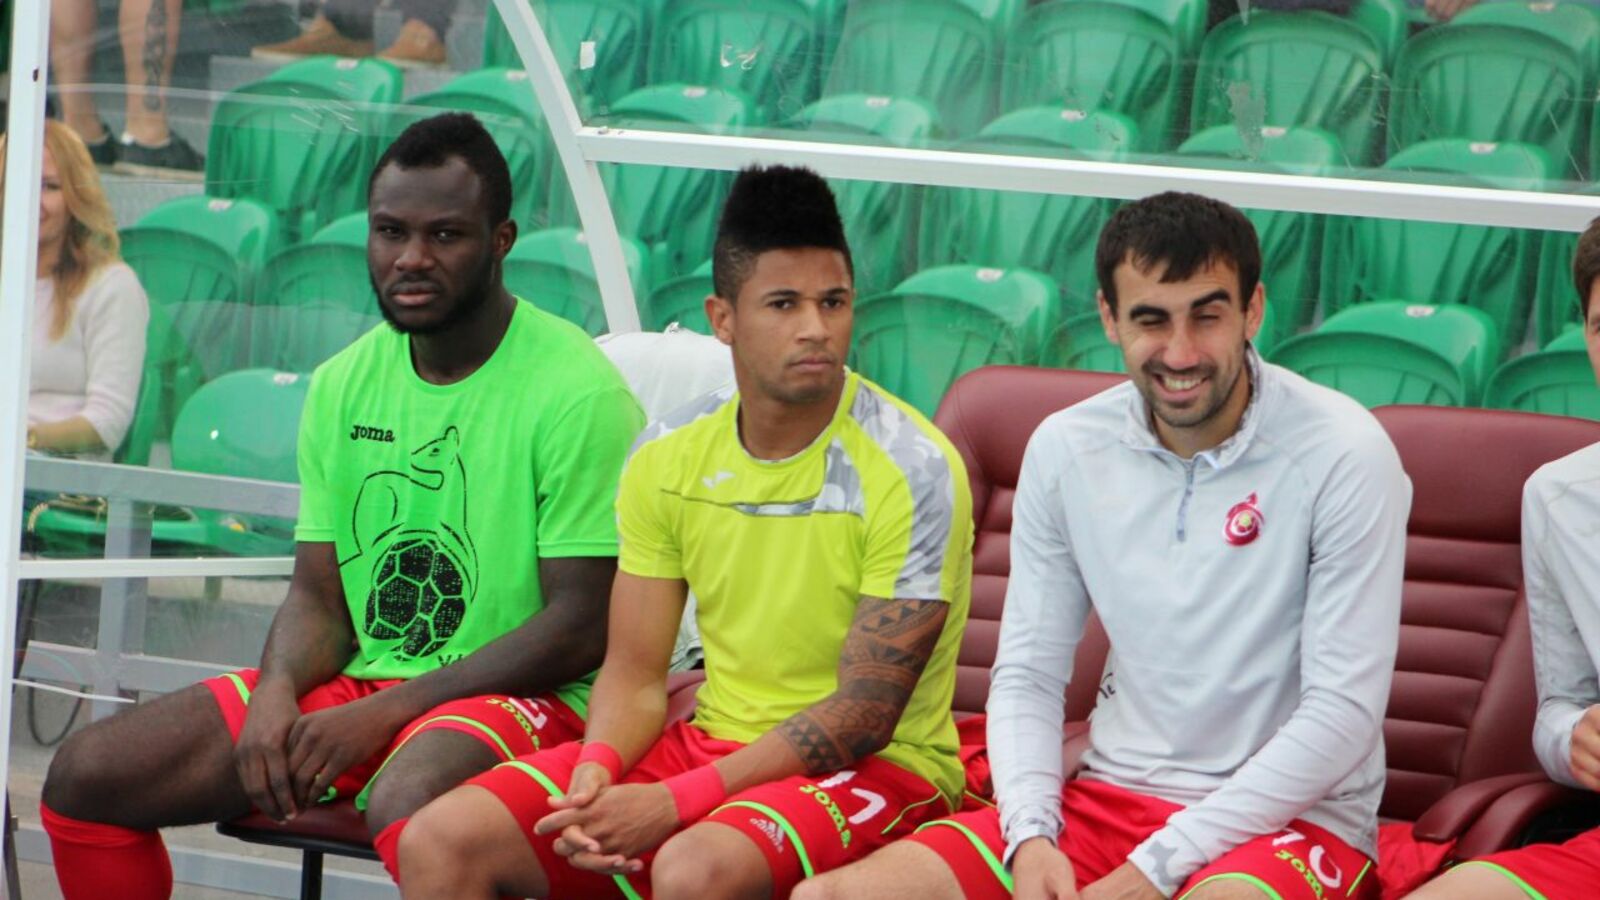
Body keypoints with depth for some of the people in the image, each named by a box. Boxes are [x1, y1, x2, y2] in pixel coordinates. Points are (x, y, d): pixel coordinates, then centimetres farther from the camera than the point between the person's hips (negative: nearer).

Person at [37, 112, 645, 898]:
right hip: (357, 680, 7)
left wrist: (384, 713, -18)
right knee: (86, 774, -6)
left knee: (406, 804, -41)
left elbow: (581, 628, -14)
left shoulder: (577, 391, -11)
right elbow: (317, 594, 11)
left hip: (517, 695, -7)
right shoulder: (345, 384, 10)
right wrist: (276, 690, -13)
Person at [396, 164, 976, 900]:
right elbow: (634, 674, 6)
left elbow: (863, 716, -16)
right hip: (712, 741, 6)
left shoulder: (910, 470, -14)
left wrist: (675, 803, -22)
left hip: (874, 767, -6)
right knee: (440, 841, -10)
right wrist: (595, 777, -17)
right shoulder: (669, 458, 3)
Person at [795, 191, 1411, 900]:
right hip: (1112, 795, 5)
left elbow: (1344, 713, -13)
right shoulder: (1065, 449, 3)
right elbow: (1026, 675, 8)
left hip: (1293, 811, -5)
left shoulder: (1344, 455, -11)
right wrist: (1030, 835, -12)